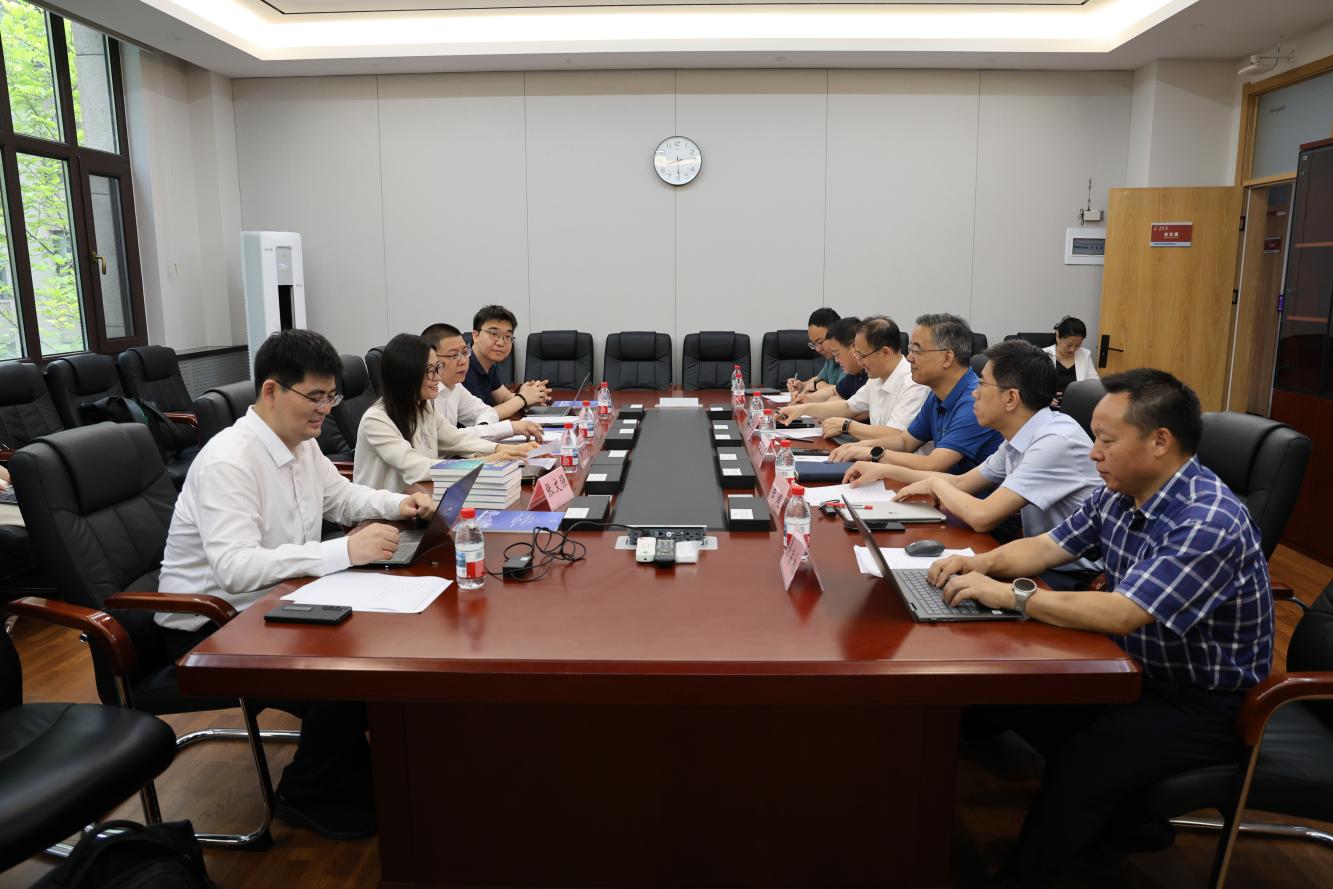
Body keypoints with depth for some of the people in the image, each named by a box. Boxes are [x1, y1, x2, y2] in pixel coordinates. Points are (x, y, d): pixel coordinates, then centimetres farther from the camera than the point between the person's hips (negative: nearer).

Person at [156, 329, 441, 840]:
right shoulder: (228, 461, -26)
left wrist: (397, 504, -2)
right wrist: (344, 552, -42)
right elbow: (234, 568, -36)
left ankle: (362, 767, 17)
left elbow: (341, 496, 18)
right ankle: (309, 797, 3)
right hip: (212, 627, -9)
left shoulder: (301, 444, 1)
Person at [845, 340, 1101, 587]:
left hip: (1077, 578, -7)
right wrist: (884, 470, 13)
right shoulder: (1018, 440, 3)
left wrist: (934, 483, -7)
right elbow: (962, 482, 16)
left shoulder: (1057, 441, -24)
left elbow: (982, 518, -26)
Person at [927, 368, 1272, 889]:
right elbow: (1047, 547, 8)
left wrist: (1008, 595, -30)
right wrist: (984, 563, -12)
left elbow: (1120, 615, -35)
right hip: (1136, 670, 9)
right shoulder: (1117, 497, -2)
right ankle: (1116, 815, 15)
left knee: (1080, 763, -27)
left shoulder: (1209, 521, -27)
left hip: (1203, 705, -8)